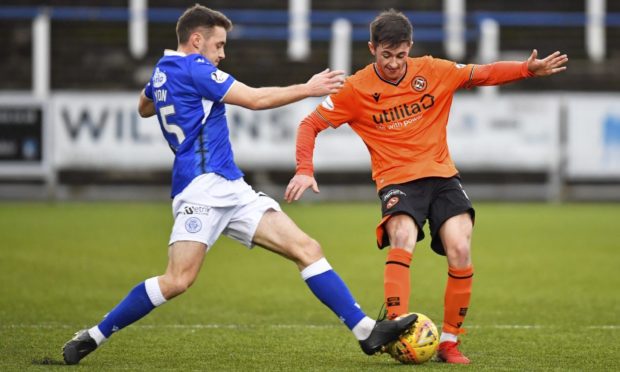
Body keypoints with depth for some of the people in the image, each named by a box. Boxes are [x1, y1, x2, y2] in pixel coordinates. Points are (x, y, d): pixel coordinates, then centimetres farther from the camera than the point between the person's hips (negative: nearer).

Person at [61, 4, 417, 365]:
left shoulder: (163, 71, 21)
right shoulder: (193, 67, -7)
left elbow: (144, 107, 42)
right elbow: (256, 99, -9)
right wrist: (308, 88, -2)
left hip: (231, 188, 10)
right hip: (203, 185, -10)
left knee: (307, 248, -1)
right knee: (178, 280, -19)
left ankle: (367, 330, -7)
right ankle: (92, 337, -4)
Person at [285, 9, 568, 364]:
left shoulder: (433, 71, 1)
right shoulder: (356, 89, -4)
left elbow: (485, 74, 9)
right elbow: (310, 125, 1)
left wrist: (528, 69, -6)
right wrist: (305, 170, -13)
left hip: (442, 175, 2)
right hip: (398, 181, -2)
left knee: (460, 251, -17)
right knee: (402, 239, -32)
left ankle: (449, 341, -1)